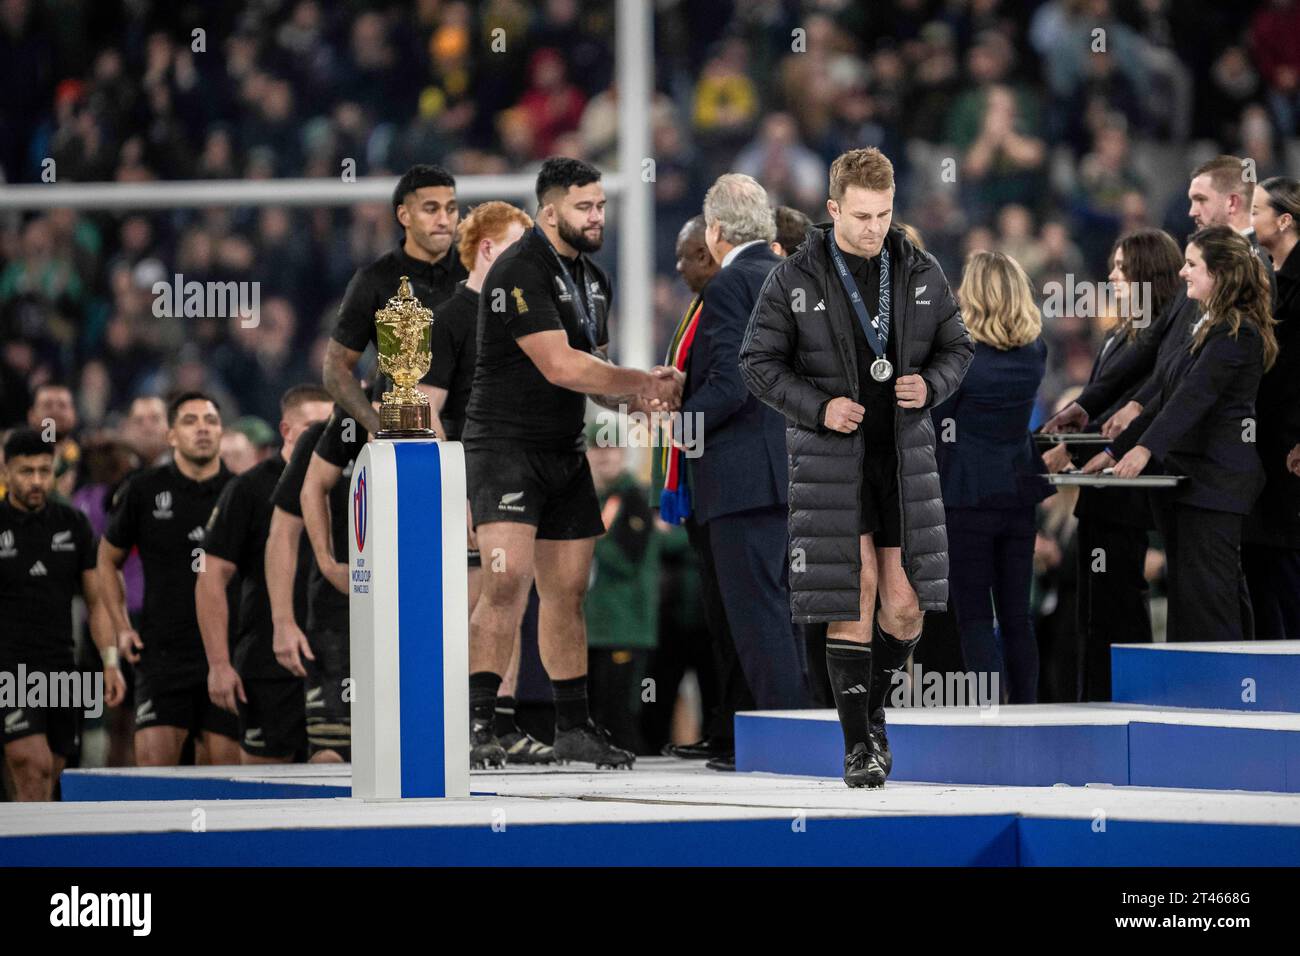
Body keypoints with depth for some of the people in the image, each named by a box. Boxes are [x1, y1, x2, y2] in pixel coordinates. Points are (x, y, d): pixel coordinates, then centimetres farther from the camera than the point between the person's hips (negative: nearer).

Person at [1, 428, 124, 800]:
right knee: (34, 765, -21)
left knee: (45, 781, 5)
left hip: (61, 670, 5)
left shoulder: (74, 524, 10)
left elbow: (96, 599, 14)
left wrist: (110, 662, 5)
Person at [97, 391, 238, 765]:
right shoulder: (144, 490, 3)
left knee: (222, 760, 1)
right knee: (154, 758, -13)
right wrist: (121, 628, 8)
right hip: (164, 648, -1)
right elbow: (109, 558, 17)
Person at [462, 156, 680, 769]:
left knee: (568, 591, 9)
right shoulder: (520, 272, -14)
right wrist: (645, 383, -15)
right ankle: (477, 725, -21)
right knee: (508, 579, -20)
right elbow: (559, 365, -21)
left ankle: (573, 728, 16)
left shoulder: (592, 279, 15)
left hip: (565, 453, 8)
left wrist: (639, 398, -1)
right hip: (505, 447, -8)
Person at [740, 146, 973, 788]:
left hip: (903, 452, 3)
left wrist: (930, 385, -10)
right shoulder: (795, 279, -4)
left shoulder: (919, 272, 3)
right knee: (853, 600, -8)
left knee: (905, 606, 2)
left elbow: (957, 348, 12)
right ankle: (859, 746, -1)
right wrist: (819, 408, -16)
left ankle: (872, 709, 29)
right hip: (830, 457, -3)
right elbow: (759, 363, -1)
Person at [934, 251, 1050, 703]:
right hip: (1019, 492, 5)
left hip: (968, 493, -5)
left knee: (974, 616, -2)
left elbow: (936, 417, -6)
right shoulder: (1034, 352, 3)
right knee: (1016, 614, 10)